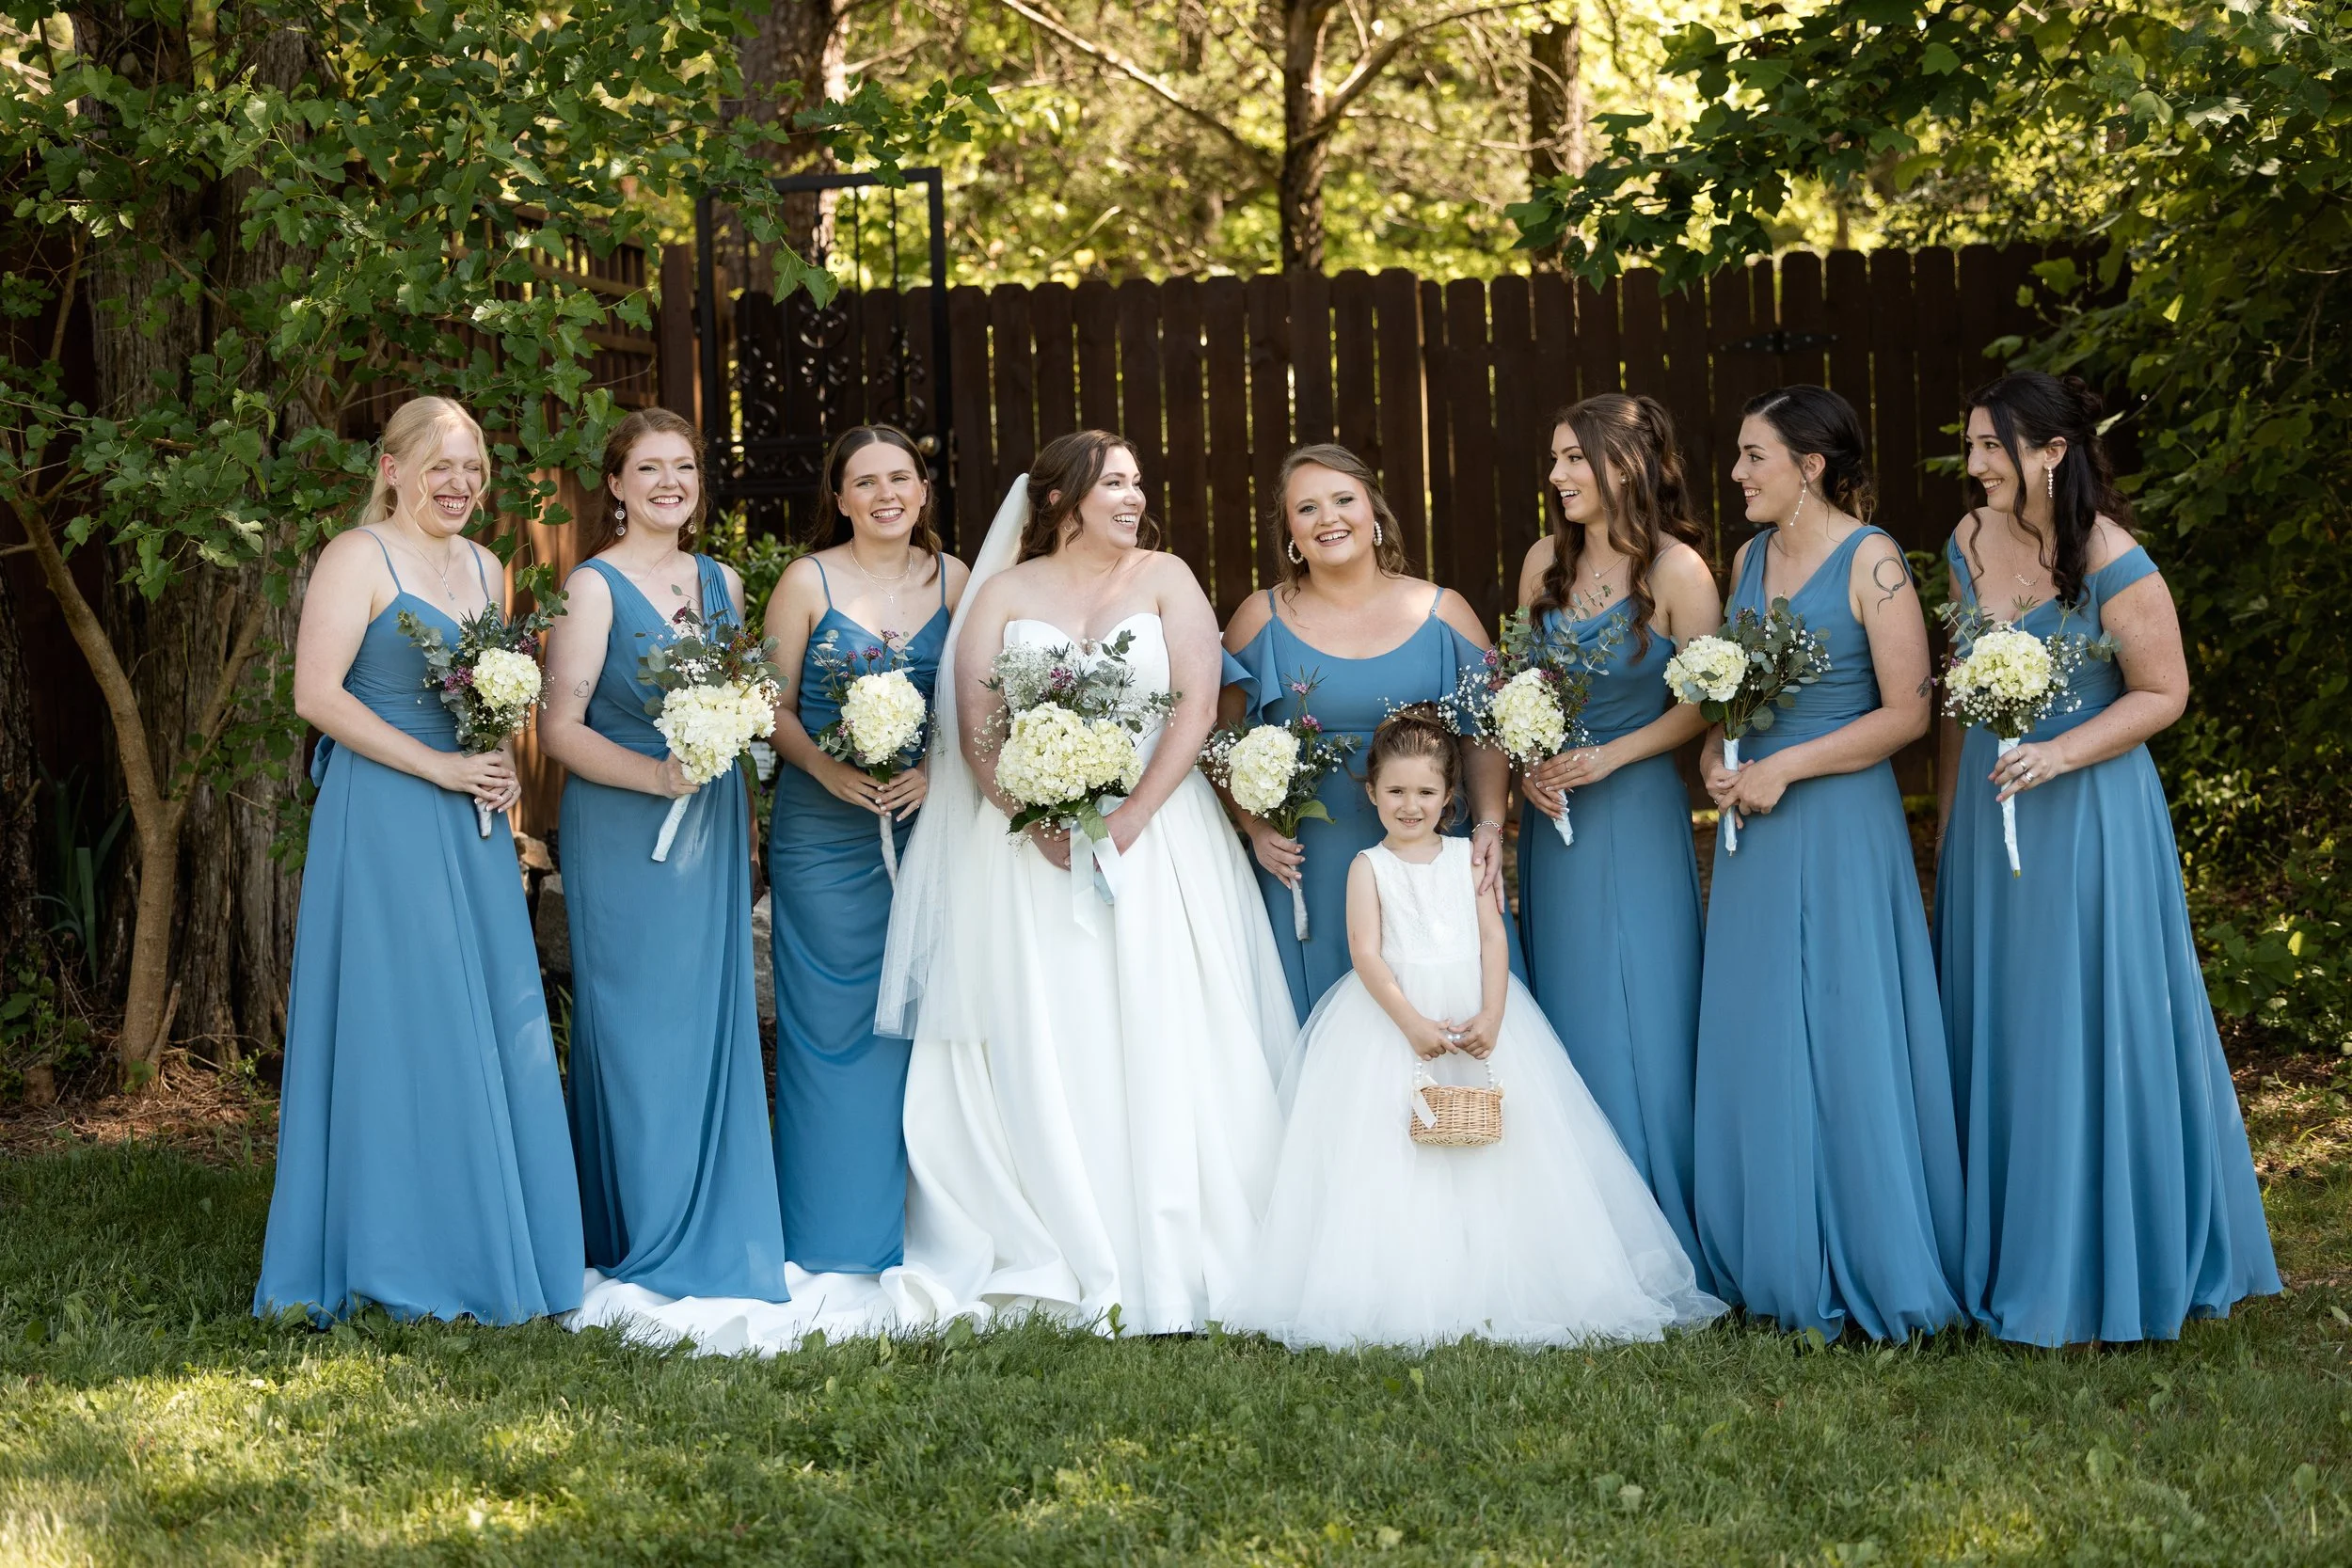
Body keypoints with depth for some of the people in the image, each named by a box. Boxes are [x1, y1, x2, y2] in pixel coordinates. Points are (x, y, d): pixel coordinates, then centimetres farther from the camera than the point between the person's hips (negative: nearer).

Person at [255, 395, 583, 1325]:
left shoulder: (482, 566, 16)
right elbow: (317, 694, -15)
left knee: (492, 1026, 6)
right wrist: (440, 768, -16)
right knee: (402, 1027, -4)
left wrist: (504, 766, 3)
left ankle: (491, 1251, 14)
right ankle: (405, 1263, 3)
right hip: (386, 822, -7)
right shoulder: (358, 557, -6)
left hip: (471, 827, 7)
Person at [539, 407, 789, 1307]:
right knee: (636, 1036, -4)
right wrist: (658, 775, -21)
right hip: (623, 835, -5)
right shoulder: (594, 587, -5)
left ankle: (708, 1242, 13)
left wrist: (745, 823, 6)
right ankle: (642, 1249, 2)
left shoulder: (722, 582, 12)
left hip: (711, 832, 5)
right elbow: (560, 728, -11)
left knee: (713, 1027, 5)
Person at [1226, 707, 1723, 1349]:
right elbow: (1366, 953, -8)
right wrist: (1413, 1024, -20)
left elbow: (1493, 940, 1)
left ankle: (1497, 1288, 5)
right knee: (1394, 1166, -6)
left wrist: (1491, 1016, -15)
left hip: (1477, 1012, 2)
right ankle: (1406, 1294, -2)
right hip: (1392, 1016, -2)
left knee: (1491, 1166, 0)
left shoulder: (1467, 857, 7)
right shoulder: (1369, 867, 1)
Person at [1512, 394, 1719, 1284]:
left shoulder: (1677, 571, -11)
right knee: (1561, 1012, 9)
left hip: (1635, 810, -5)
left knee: (1636, 1018, -3)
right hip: (1551, 810, 6)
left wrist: (1609, 757, -15)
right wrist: (1526, 762, -4)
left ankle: (1654, 1237, 9)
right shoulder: (1547, 560, 5)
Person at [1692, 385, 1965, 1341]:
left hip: (1841, 826, -7)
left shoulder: (1870, 563, -10)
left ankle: (1868, 1271, 8)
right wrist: (1716, 758, 0)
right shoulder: (1748, 560, 11)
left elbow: (1908, 712, -14)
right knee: (1755, 1045, 8)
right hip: (1756, 829, 7)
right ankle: (1778, 1270, 18)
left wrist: (1785, 767, -15)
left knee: (1843, 1039, -3)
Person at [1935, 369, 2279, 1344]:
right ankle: (2003, 1255, 25)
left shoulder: (2113, 566, -17)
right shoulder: (1969, 544, 3)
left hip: (2085, 816, -6)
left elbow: (2164, 692, -11)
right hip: (1989, 815, 6)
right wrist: (1947, 813, 14)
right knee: (1994, 1031, 12)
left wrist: (2059, 754, -23)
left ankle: (2092, 1275, 14)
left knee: (2084, 1032, 1)